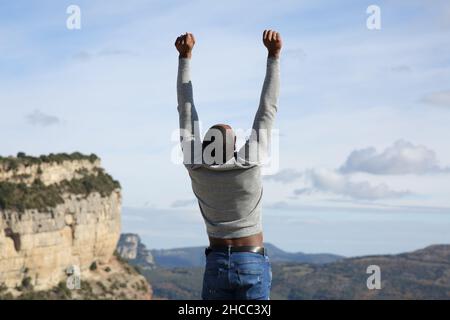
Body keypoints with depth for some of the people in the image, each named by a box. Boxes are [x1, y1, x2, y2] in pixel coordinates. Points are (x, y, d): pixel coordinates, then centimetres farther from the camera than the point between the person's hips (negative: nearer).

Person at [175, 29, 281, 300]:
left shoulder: (197, 169, -7)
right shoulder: (251, 164, -12)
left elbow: (186, 111, -1)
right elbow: (268, 108, -8)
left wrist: (185, 57, 5)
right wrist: (274, 55, -3)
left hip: (217, 264, 2)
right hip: (253, 264, -2)